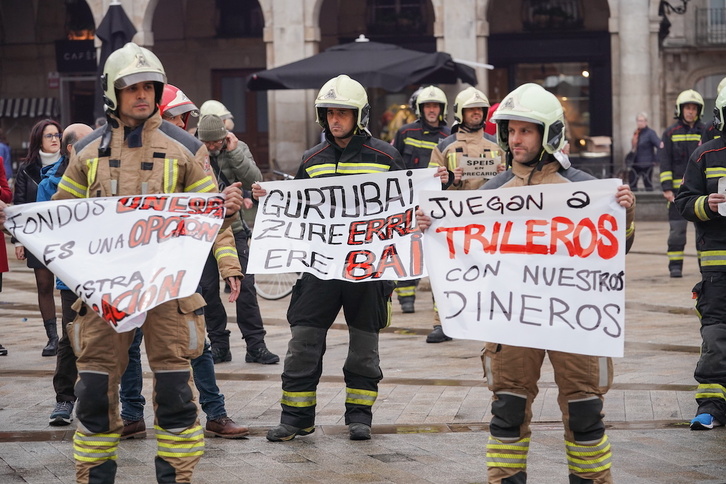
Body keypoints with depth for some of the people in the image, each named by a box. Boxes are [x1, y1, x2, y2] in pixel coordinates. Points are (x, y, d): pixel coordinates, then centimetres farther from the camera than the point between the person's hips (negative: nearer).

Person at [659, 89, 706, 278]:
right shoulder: (671, 133, 5)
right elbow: (664, 163, 1)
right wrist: (667, 188, -7)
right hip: (678, 189, -1)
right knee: (677, 229, -3)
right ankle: (675, 265, 3)